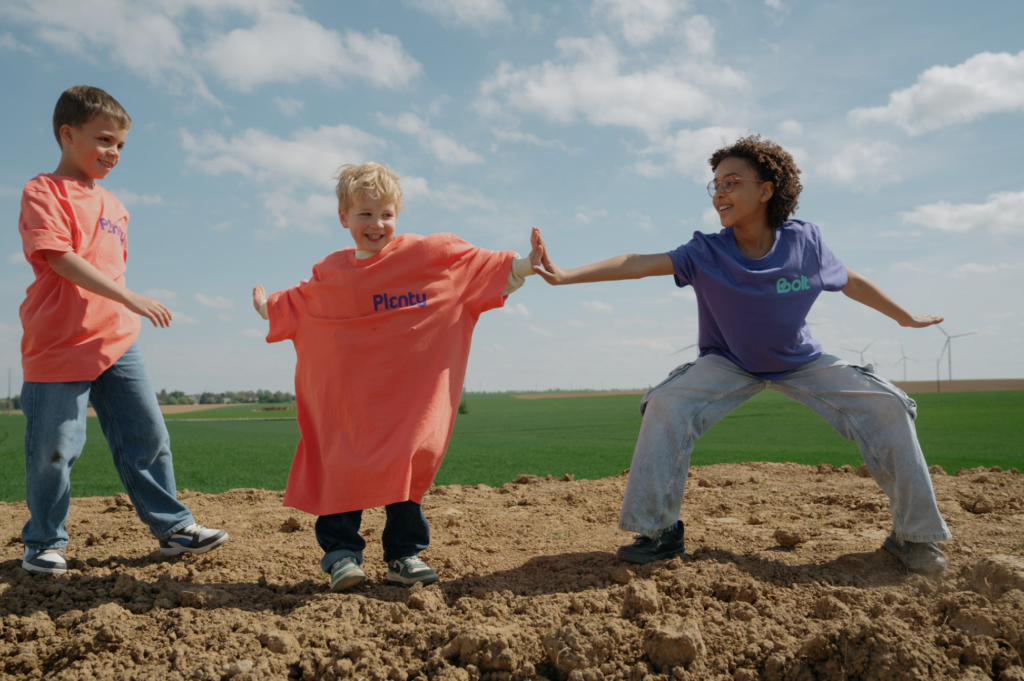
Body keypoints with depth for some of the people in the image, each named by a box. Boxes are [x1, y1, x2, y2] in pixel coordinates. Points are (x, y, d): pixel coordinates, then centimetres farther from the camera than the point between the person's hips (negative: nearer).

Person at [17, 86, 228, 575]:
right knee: (54, 449, 2)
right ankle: (44, 541, 21)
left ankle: (172, 527, 15)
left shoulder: (112, 205, 17)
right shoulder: (43, 192, -5)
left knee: (147, 435, 6)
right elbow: (59, 258, -19)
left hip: (116, 342, 6)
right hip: (59, 348, -6)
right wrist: (130, 298, -25)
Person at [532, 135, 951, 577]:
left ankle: (914, 535, 3)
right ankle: (659, 532, -12)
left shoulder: (804, 241, -17)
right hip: (729, 364, -1)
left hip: (802, 362, 2)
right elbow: (637, 265, -32)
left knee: (887, 406, -15)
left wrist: (906, 318, 13)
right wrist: (564, 275, -43)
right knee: (666, 404, -26)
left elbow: (850, 282, 0)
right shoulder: (706, 253, -22)